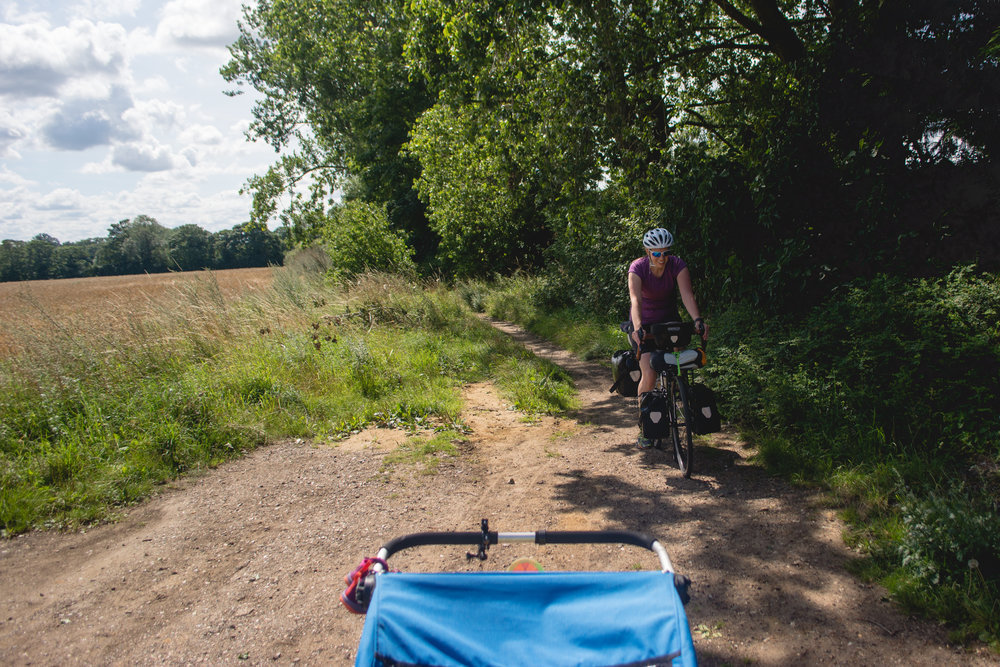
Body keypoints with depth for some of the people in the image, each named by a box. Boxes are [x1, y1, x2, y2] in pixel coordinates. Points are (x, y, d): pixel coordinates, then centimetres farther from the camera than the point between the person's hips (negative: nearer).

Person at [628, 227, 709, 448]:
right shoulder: (637, 268, -22)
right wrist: (638, 327, -52)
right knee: (649, 375, -16)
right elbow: (635, 299, -36)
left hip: (669, 320, 3)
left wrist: (697, 319, -44)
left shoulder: (677, 265, -16)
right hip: (644, 324, -3)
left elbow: (687, 294, -28)